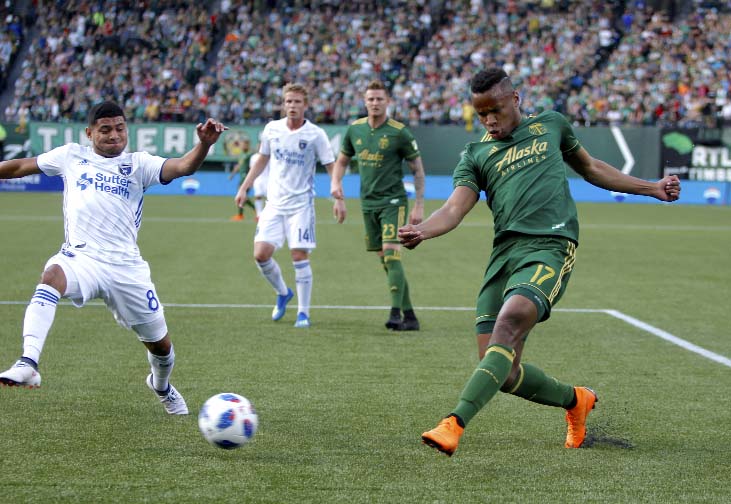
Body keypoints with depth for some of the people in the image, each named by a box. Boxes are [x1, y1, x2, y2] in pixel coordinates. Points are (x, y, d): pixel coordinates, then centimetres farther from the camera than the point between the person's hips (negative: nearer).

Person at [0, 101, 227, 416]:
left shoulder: (138, 164, 8)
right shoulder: (71, 156, 12)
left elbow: (183, 167, -9)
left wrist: (204, 145, -28)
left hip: (126, 268, 1)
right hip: (80, 257, -1)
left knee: (160, 344, 10)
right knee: (52, 275, -38)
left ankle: (161, 386, 46)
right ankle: (28, 364, -47)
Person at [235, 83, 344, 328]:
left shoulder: (316, 134, -7)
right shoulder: (272, 129, 4)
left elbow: (331, 167, -4)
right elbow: (262, 160, 18)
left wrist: (338, 198, -14)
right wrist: (244, 188, 16)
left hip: (301, 204, -4)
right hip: (274, 204, 4)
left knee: (299, 256, -9)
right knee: (261, 254, -6)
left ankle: (303, 312, 2)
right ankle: (283, 292, 22)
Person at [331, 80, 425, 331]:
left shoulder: (399, 132, -9)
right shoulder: (355, 129, 6)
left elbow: (418, 169, -4)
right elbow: (342, 160, 19)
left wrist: (419, 206, -8)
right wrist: (336, 182, -1)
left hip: (393, 201, -6)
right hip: (368, 203, 6)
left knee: (391, 254, -19)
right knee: (385, 260, 6)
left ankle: (396, 313, -23)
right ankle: (409, 315, 13)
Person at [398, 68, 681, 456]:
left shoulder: (551, 125, 21)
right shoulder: (476, 155, 18)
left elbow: (590, 168, 36)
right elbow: (454, 209, 3)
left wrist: (652, 188, 39)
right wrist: (421, 231, -19)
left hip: (550, 246, -3)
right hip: (504, 251, 3)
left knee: (509, 323, -29)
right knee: (503, 372, -4)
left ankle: (454, 424, -38)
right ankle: (575, 399, 24)